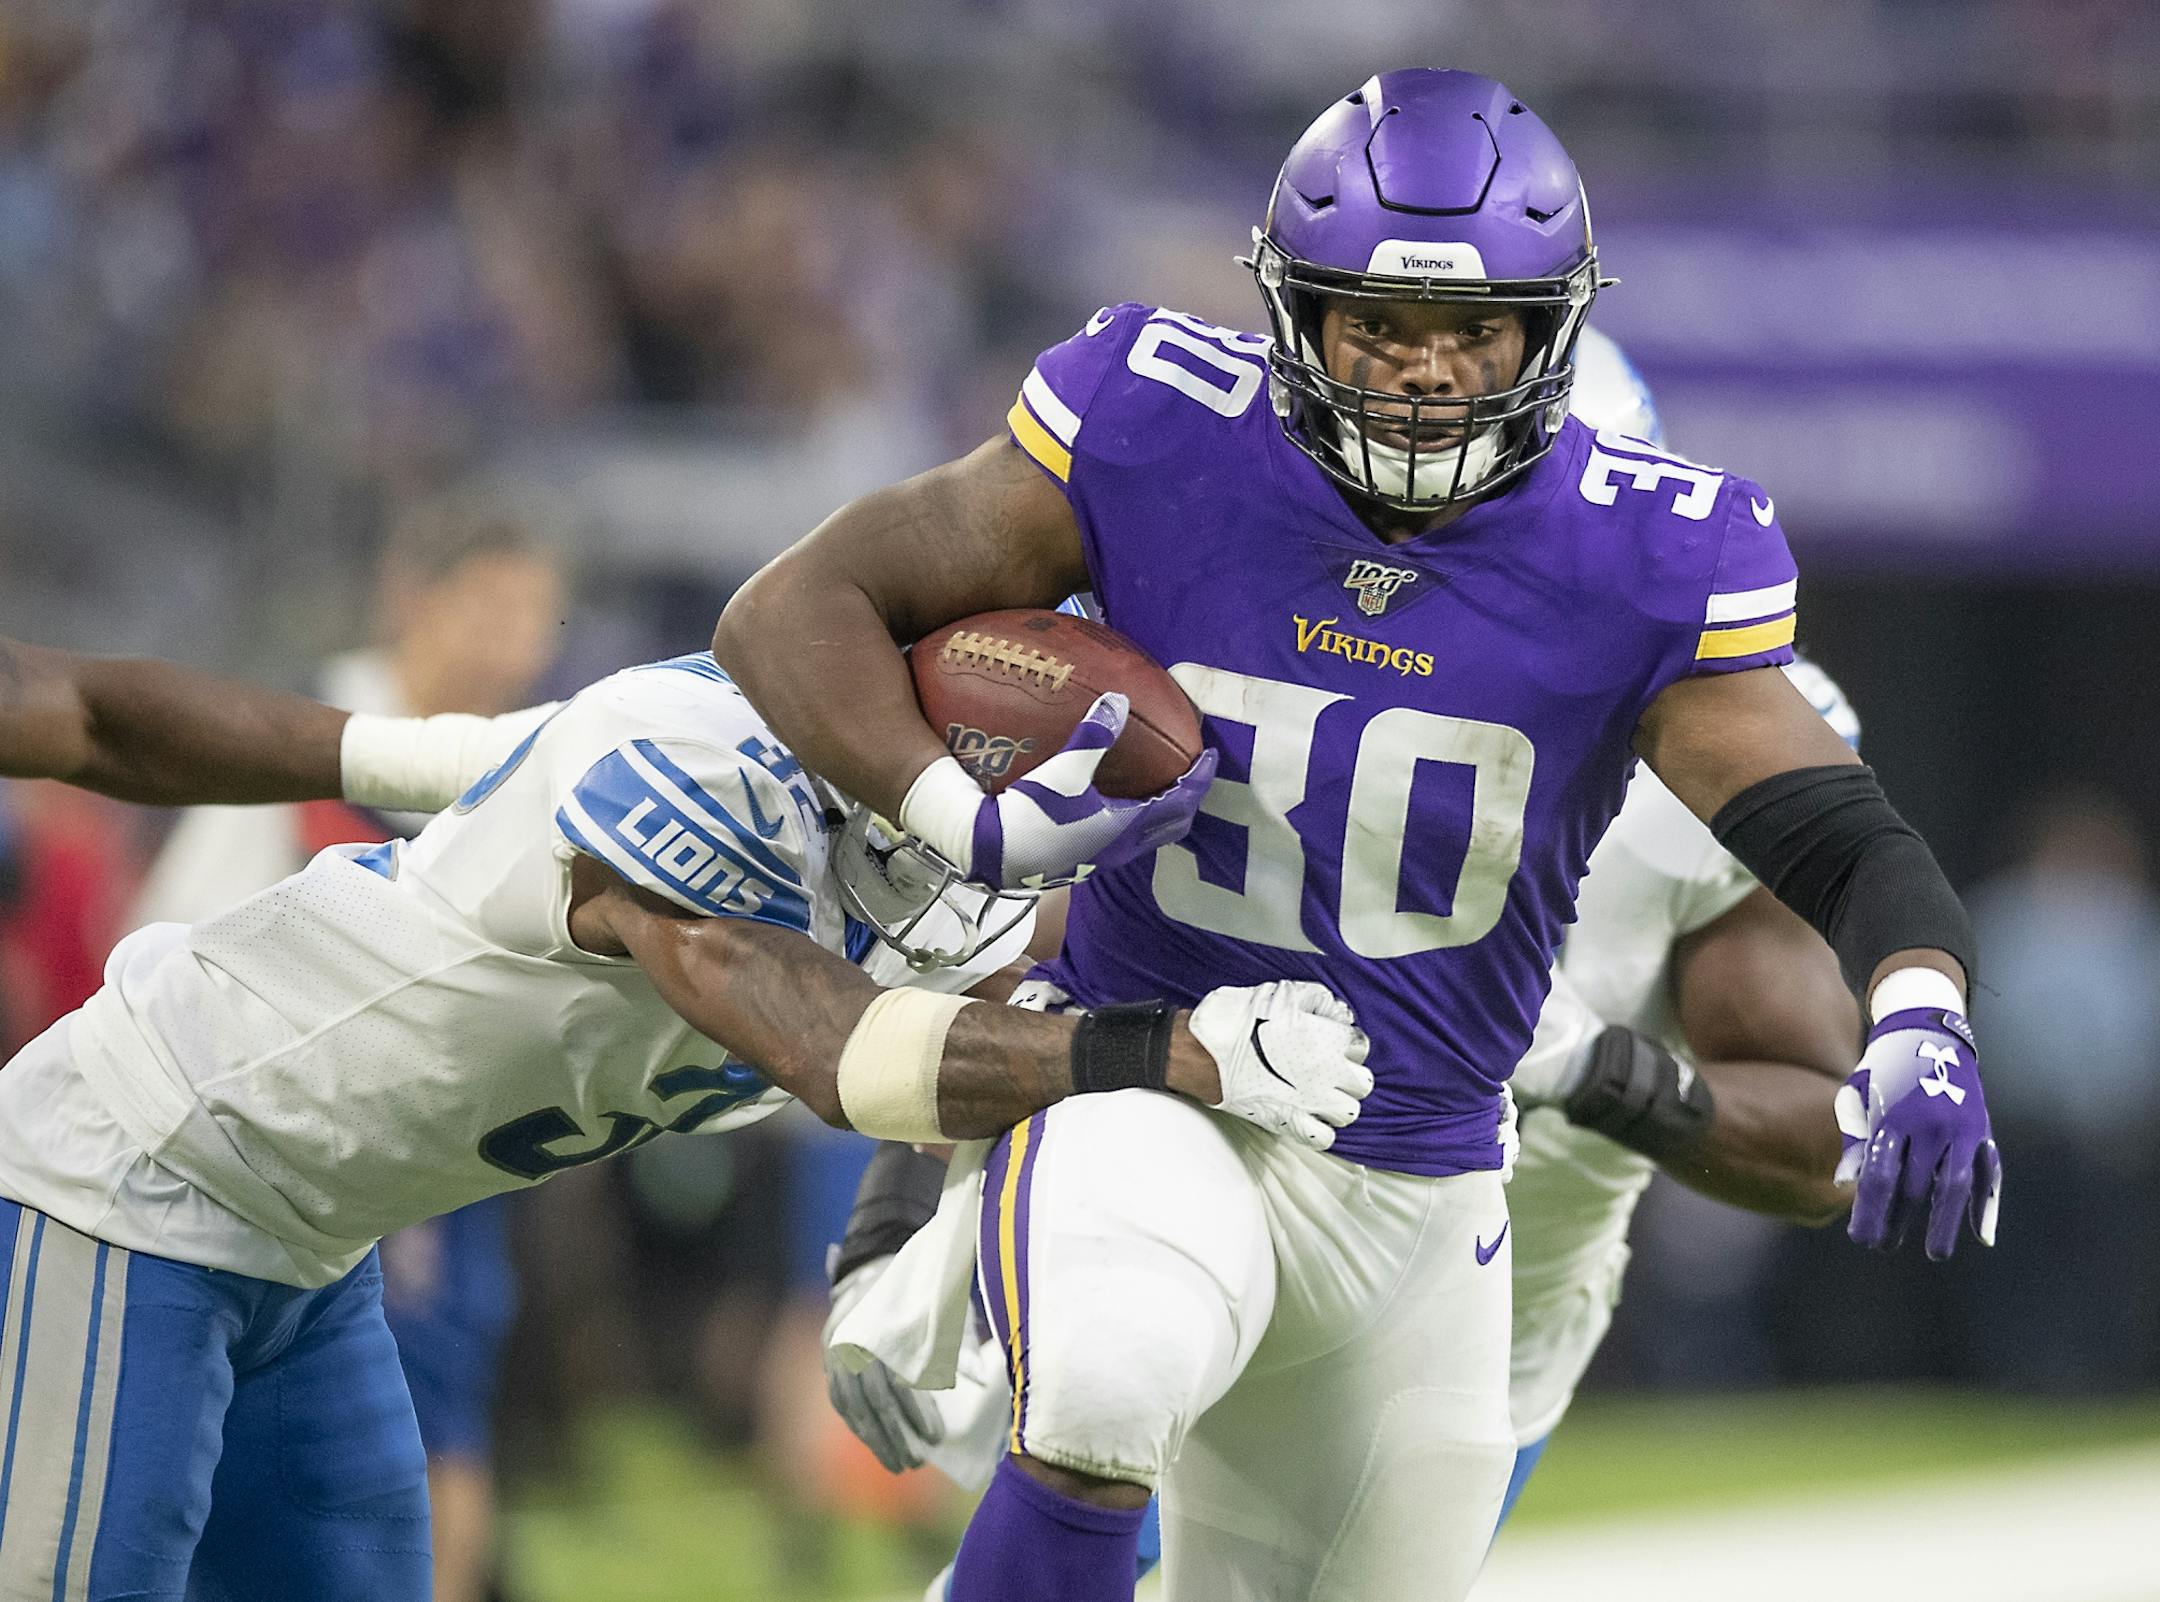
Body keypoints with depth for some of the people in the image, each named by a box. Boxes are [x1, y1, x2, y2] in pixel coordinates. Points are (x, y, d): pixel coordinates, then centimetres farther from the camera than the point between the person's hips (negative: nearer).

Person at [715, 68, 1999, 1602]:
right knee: (1113, 1383, -37)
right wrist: (966, 825, -26)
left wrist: (1920, 1026, -37)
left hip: (1418, 1187, 4)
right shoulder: (1159, 441, -13)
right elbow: (793, 610, -8)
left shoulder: (1638, 566, -10)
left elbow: (1842, 837, -15)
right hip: (1147, 1096, -4)